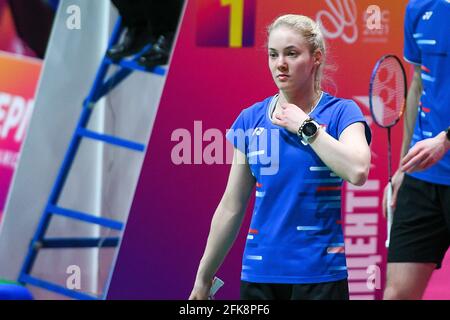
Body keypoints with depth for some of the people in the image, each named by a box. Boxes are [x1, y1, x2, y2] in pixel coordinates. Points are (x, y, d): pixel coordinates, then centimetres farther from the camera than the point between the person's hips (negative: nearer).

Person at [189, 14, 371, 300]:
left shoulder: (340, 112, -2)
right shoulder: (251, 119, 7)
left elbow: (357, 171, -21)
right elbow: (232, 207, 11)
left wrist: (305, 126, -13)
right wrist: (204, 277, 12)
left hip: (319, 275, -3)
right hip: (258, 273, 3)